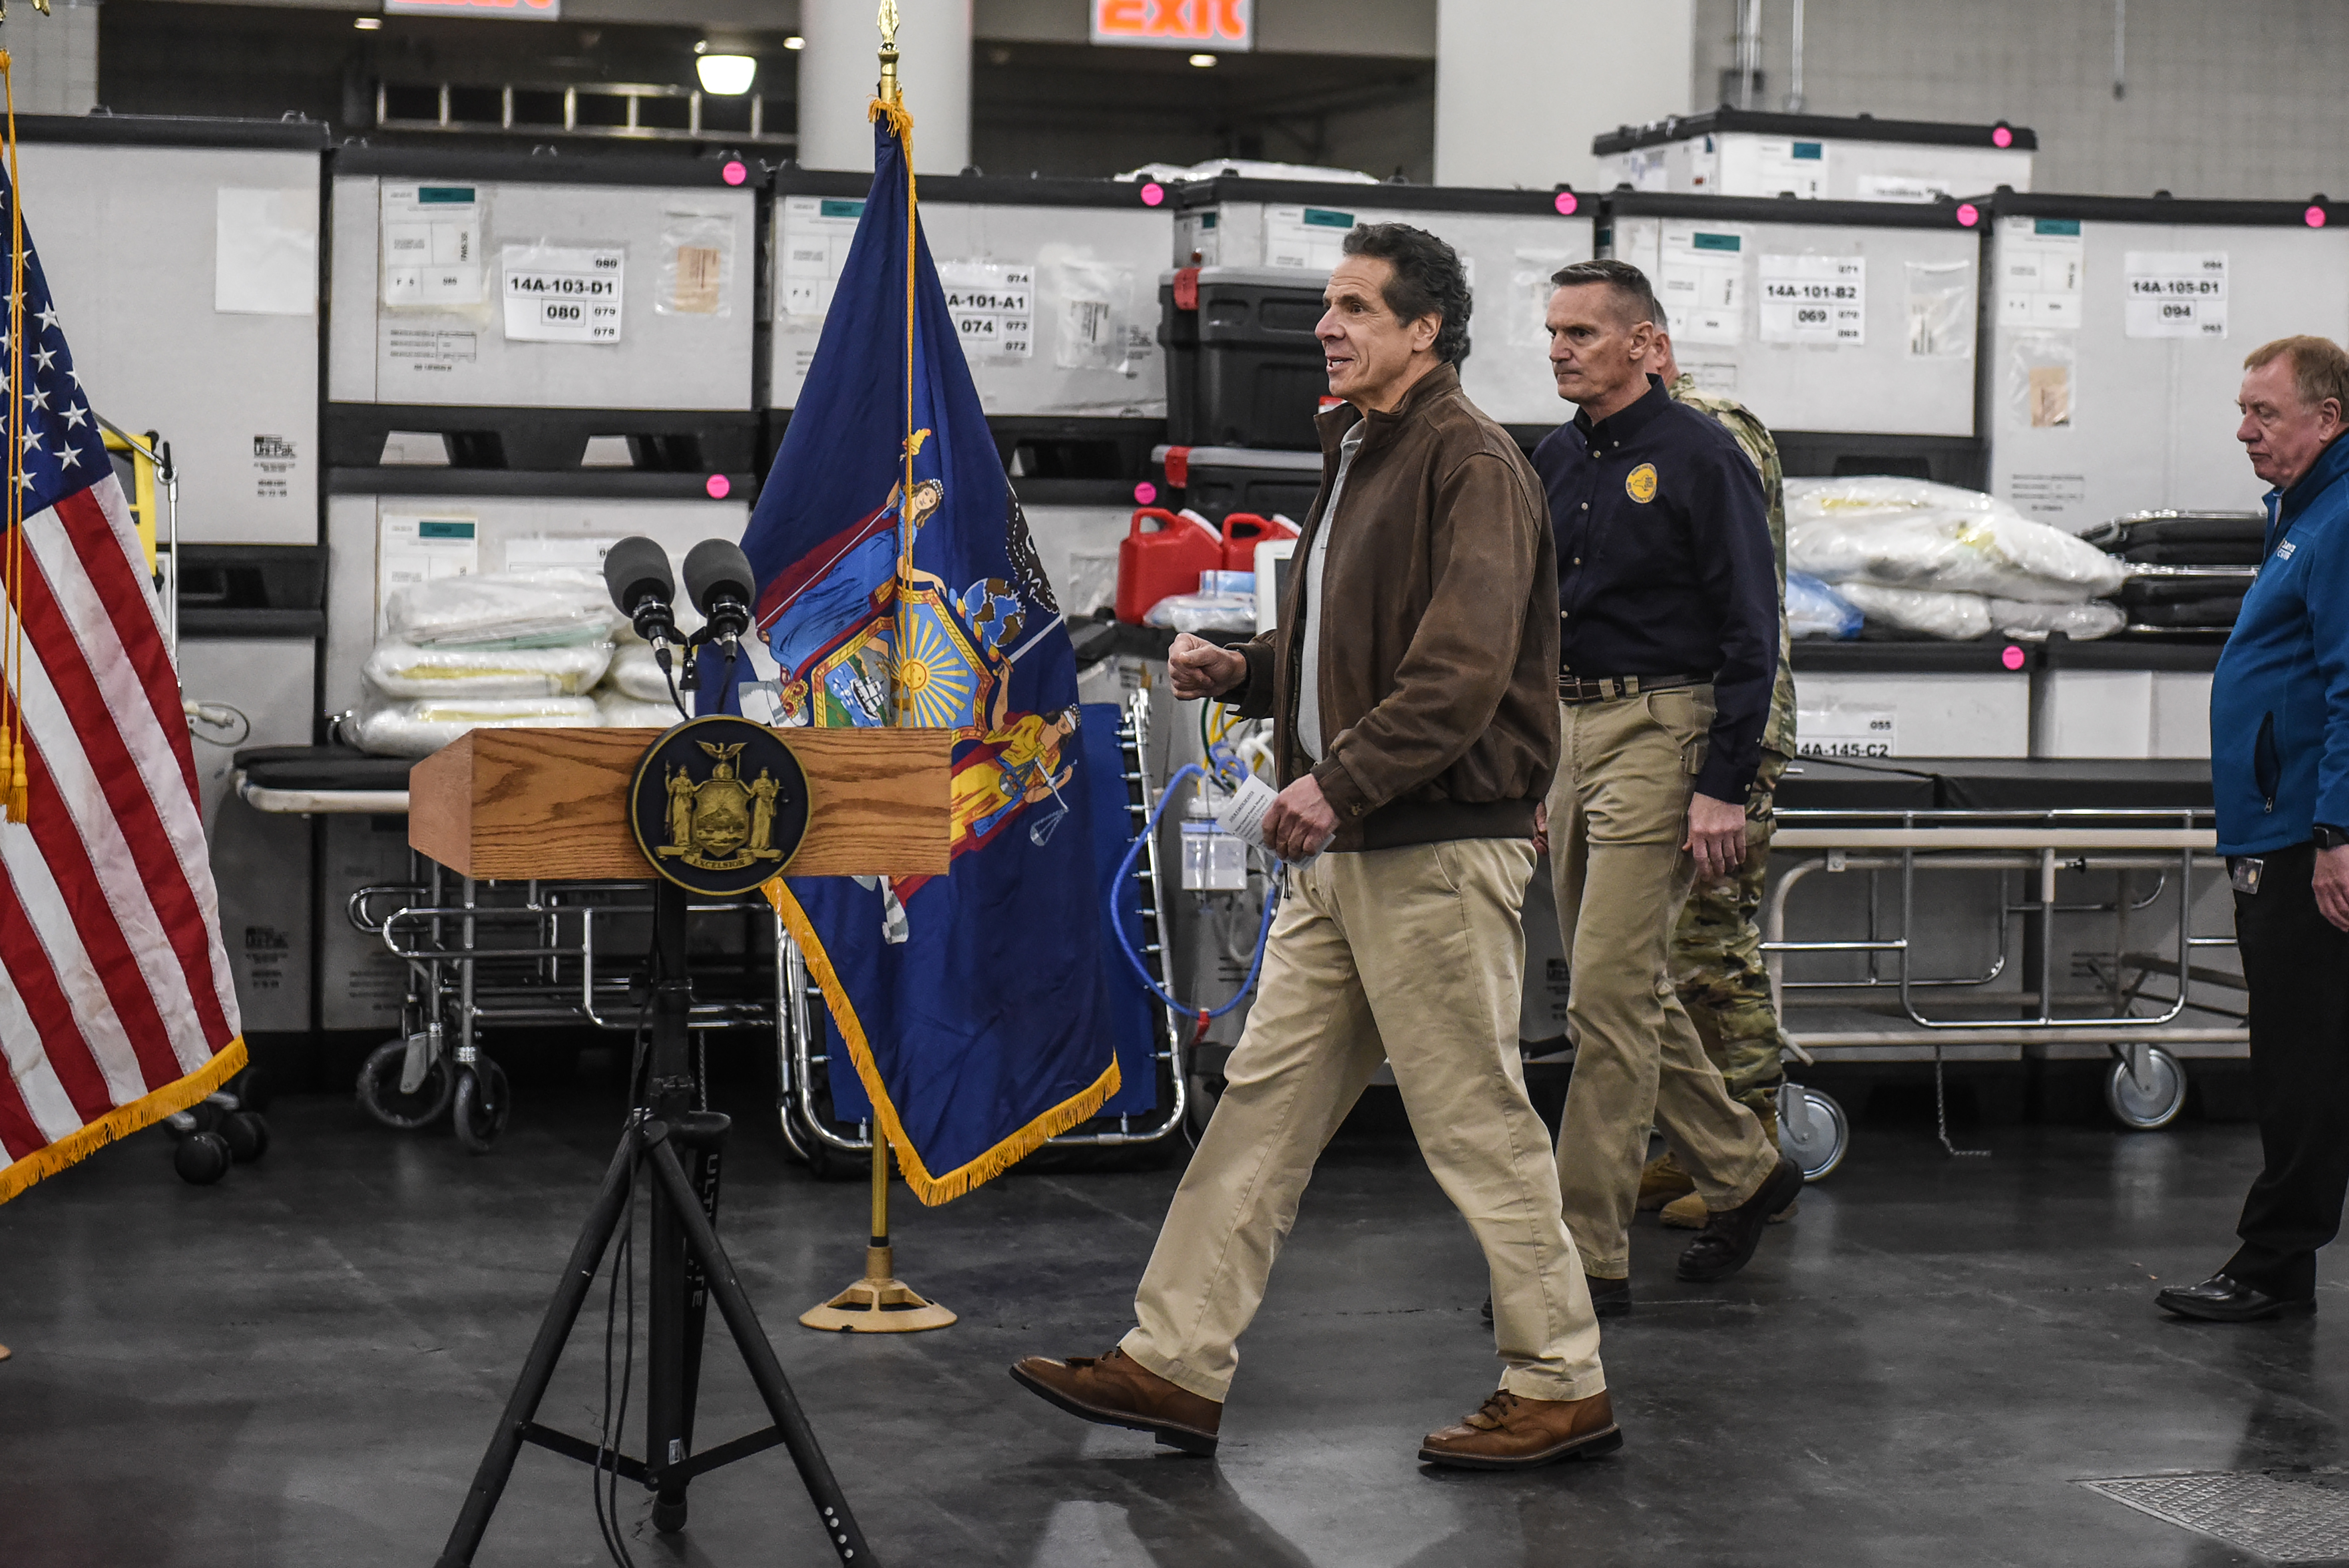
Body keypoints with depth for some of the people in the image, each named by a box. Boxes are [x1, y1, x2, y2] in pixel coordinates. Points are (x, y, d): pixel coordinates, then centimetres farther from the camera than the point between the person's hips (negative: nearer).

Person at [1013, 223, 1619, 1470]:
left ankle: (1561, 1387, 8)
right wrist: (1241, 671, 10)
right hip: (1342, 853, 10)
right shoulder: (1359, 455, 19)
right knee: (1265, 1098, 9)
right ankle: (1176, 1364, 12)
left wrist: (1341, 780, -29)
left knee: (1476, 1121, -3)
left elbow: (1462, 669, -23)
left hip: (1439, 849, -10)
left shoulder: (1469, 463, -12)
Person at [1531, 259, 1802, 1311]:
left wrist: (1726, 789, -16)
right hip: (1569, 731, 8)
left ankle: (1590, 1253, -5)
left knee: (1609, 996, -9)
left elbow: (1751, 632, -11)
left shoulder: (1699, 456, -9)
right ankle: (1742, 1173, 29)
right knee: (1630, 991, 13)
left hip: (1660, 730, -8)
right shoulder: (1556, 461, 12)